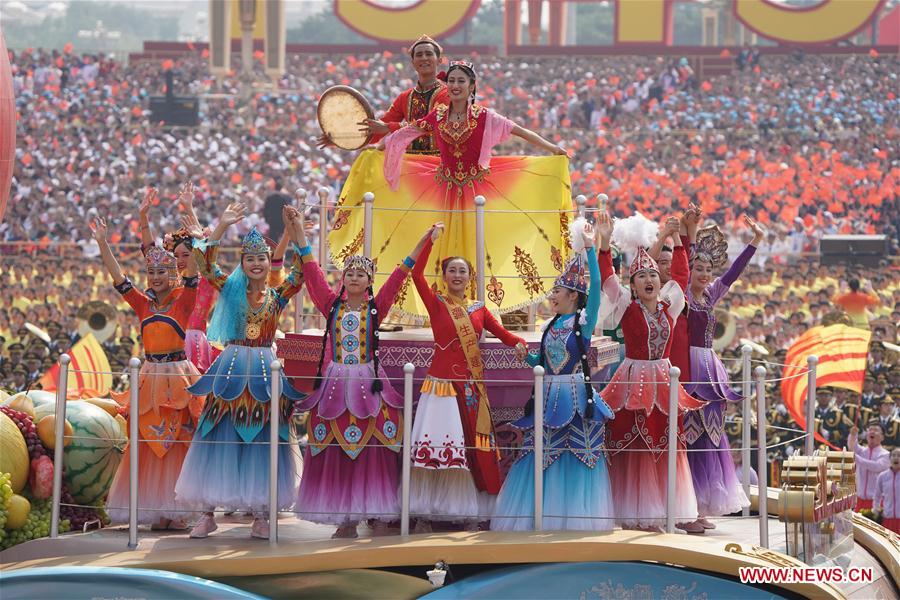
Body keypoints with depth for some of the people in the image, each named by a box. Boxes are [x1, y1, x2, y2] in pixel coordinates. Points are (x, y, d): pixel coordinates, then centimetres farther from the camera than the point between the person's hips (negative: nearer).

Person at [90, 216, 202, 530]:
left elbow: (192, 274, -14)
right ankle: (153, 510, 9)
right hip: (150, 377, 5)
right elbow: (118, 277, 5)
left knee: (178, 443, -4)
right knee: (149, 444, 4)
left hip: (178, 377, -4)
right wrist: (102, 242, -3)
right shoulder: (143, 303, 9)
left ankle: (175, 511, -1)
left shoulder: (182, 301, -1)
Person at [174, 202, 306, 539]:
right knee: (221, 441, -1)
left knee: (260, 441, 2)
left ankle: (260, 515, 7)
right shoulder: (231, 289, 6)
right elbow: (205, 264, -7)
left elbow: (301, 272, -4)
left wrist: (296, 236, -14)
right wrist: (221, 227, -14)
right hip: (232, 369, -1)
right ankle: (208, 514, 2)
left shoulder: (277, 296, 8)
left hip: (265, 370, 1)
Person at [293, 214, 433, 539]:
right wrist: (299, 233, 1)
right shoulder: (332, 304, 6)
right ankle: (346, 520, 8)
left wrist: (422, 242, -6)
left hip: (368, 383, -2)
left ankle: (380, 517, -1)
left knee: (373, 450, -3)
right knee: (336, 450, 2)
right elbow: (312, 270, 4)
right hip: (336, 383, 2)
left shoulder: (376, 307, 3)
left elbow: (399, 275, -1)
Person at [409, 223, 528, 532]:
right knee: (436, 446, -9)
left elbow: (502, 333, 5)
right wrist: (431, 240, -17)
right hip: (442, 384, -4)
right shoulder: (436, 303, 2)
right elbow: (417, 275, -12)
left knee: (474, 447, 4)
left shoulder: (478, 310, 13)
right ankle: (424, 515, -5)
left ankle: (471, 513, 11)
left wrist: (519, 344, -16)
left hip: (472, 387, 4)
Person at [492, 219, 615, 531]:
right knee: (544, 458, 6)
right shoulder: (551, 326, 13)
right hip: (549, 397, 6)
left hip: (576, 397, -6)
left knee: (576, 458, -2)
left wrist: (590, 250, -22)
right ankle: (545, 516, 12)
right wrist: (525, 356, 1)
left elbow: (596, 286, -18)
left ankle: (575, 520, 4)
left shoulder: (584, 321, -5)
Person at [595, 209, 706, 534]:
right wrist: (604, 243, -23)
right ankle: (636, 515, 0)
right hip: (634, 381, -4)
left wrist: (678, 240, 19)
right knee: (634, 449, -2)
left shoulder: (668, 305, 7)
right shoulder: (627, 306, -4)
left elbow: (680, 275, 21)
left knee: (669, 448, 6)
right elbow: (606, 278, -14)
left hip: (664, 380, 4)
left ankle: (679, 512, 11)